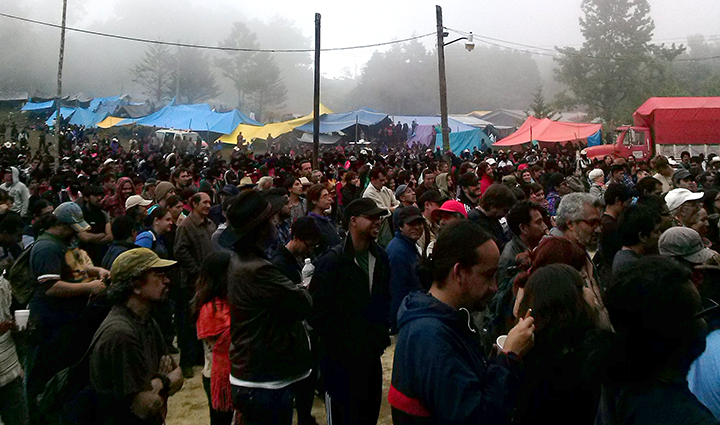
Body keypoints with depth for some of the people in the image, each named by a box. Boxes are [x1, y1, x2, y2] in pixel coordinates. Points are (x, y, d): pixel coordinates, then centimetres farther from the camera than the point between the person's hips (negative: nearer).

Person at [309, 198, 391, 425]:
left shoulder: (380, 257, 4)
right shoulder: (332, 261, -15)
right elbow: (317, 310, -16)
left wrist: (382, 334, 6)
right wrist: (338, 343, -13)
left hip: (372, 354, 6)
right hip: (341, 358, -6)